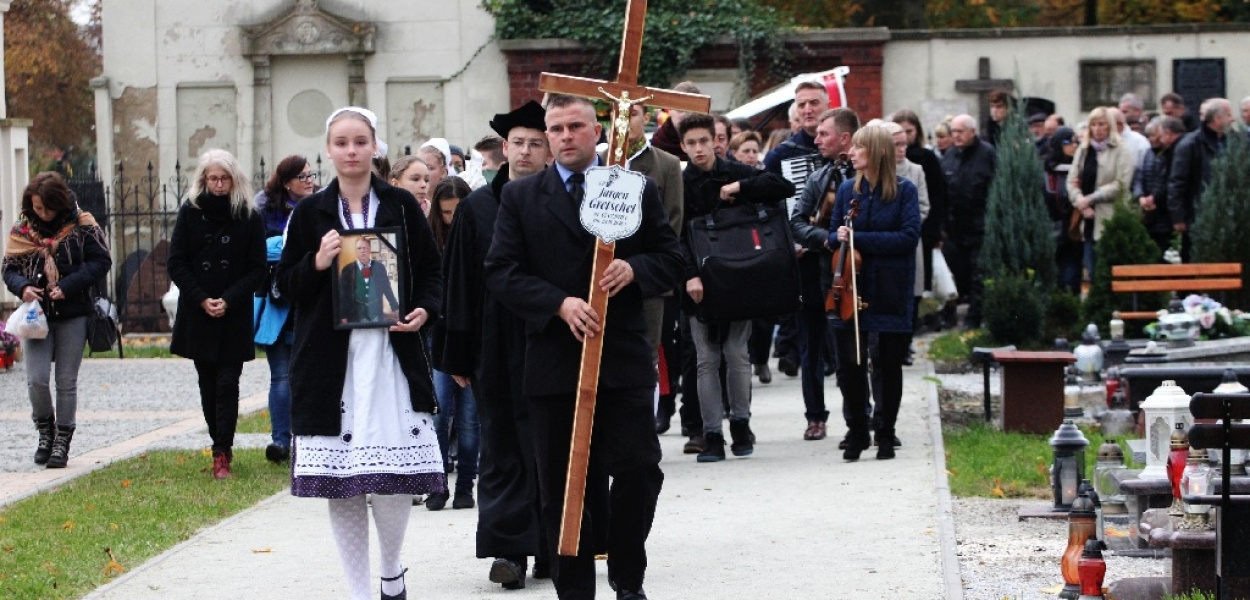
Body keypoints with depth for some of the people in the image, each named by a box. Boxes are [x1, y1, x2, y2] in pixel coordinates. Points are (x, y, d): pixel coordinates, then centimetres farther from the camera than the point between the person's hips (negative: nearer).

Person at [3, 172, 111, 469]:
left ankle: (62, 441, 15)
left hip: (73, 315, -2)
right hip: (37, 315, 2)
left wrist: (68, 286, -17)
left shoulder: (81, 225, -4)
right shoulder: (22, 230, 4)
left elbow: (101, 261, -7)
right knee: (36, 379, -7)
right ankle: (45, 431, 17)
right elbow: (9, 268, 7)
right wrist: (22, 287, -15)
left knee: (66, 382, 4)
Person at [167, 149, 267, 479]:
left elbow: (258, 269, -1)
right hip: (197, 314, 2)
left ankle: (221, 453, -9)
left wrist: (228, 301, -13)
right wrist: (202, 300, -9)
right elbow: (176, 263, 1)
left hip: (234, 317, -2)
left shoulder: (249, 217, -1)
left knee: (227, 384, -8)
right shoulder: (190, 213, 2)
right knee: (208, 384, 7)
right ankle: (222, 445, 18)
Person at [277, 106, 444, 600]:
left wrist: (423, 310, -8)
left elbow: (431, 271, 10)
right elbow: (286, 285, 7)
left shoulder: (401, 205, 6)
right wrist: (317, 263, -11)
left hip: (391, 355, -1)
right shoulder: (310, 213, 6)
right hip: (330, 362, 1)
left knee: (395, 477, -3)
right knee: (339, 484, 1)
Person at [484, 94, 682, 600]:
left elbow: (671, 259, 8)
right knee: (563, 486, 4)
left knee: (639, 470, -5)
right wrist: (560, 304, -14)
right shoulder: (520, 197, 6)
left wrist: (634, 269, -13)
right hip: (554, 362, 0)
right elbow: (501, 273, -1)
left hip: (623, 359, 0)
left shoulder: (637, 191, 8)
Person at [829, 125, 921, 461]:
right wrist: (838, 238, -11)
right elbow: (833, 235, 14)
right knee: (848, 365, -3)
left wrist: (859, 239, -17)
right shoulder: (847, 190, 8)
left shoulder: (904, 191, -4)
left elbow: (909, 236, -14)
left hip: (890, 292, -3)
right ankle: (858, 434, 13)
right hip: (851, 286, 3)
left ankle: (886, 436, 17)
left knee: (889, 366, 5)